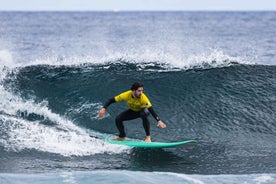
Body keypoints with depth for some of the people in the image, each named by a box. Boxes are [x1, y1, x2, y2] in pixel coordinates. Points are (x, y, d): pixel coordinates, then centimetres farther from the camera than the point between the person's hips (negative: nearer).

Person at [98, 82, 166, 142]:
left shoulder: (143, 98, -36)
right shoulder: (127, 95, -31)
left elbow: (151, 109, -37)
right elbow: (112, 100, -23)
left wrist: (158, 121, -45)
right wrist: (104, 108, -35)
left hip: (142, 110, -3)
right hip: (133, 111, 3)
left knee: (144, 115, -38)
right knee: (118, 119, -11)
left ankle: (148, 136, -27)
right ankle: (122, 137, 15)